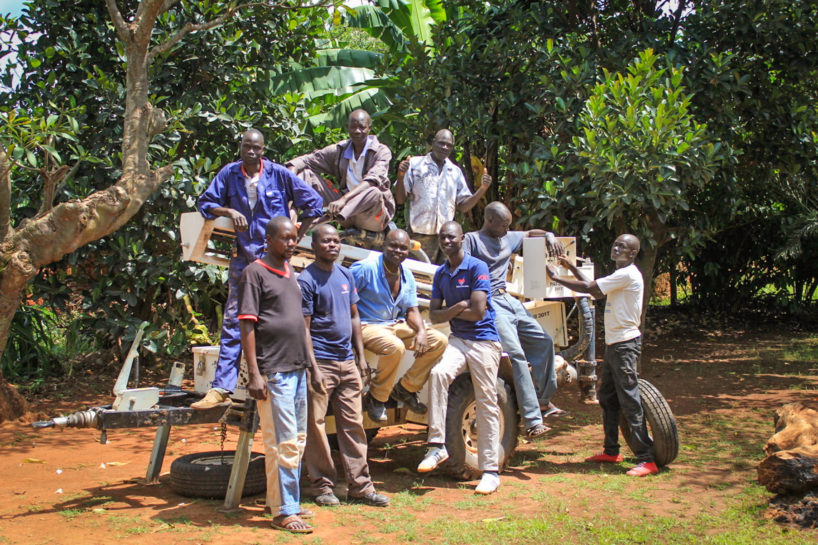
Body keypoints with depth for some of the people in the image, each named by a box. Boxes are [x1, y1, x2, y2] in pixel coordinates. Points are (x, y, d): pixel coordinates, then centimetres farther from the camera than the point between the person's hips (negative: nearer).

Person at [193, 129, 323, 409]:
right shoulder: (229, 174, 5)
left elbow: (314, 203, 2)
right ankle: (222, 388, 0)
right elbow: (206, 202, 10)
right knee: (233, 323, 0)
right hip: (243, 257, 3)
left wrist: (295, 237, 0)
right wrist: (228, 211, -10)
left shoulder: (279, 174, -2)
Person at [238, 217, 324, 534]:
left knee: (297, 441, 13)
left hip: (297, 369, 8)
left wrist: (313, 367, 20)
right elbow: (247, 325, -12)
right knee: (282, 442, -6)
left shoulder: (291, 274, 17)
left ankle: (290, 503, 23)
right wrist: (254, 374, -17)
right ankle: (282, 511, 2)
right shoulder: (255, 272, -7)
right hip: (273, 373, -8)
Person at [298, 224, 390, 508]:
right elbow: (303, 328, -10)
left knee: (353, 425, 8)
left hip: (347, 362, 6)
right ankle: (323, 486, 12)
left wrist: (361, 356, 13)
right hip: (321, 362, -6)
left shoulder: (346, 275, 12)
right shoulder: (306, 280, -8)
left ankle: (360, 486, 14)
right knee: (316, 425, 1)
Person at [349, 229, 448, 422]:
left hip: (396, 325, 8)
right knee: (395, 347, -37)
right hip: (367, 325, -8)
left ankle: (406, 388, 8)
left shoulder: (407, 276, 9)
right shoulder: (365, 268, -14)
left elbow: (412, 310, 11)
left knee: (439, 341, -2)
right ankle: (376, 398, -14)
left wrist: (421, 331, -10)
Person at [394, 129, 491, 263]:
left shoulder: (456, 172, 15)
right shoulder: (415, 164, 6)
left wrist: (483, 189, 1)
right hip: (420, 234, -3)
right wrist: (401, 176, -14)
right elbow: (400, 199, 2)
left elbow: (463, 207, 13)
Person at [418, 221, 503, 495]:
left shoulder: (477, 267, -7)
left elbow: (477, 311, -14)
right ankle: (437, 445, -22)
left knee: (486, 405, -1)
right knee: (438, 373, -26)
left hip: (484, 341, -4)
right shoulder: (440, 274, 12)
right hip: (458, 339, 5)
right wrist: (458, 307, -9)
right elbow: (434, 315, 7)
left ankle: (491, 471, 6)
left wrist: (450, 312, -1)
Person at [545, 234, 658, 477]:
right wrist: (572, 268, 15)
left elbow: (589, 288, -18)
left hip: (625, 344, -10)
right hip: (614, 344, 10)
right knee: (607, 398, 15)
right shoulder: (620, 275, 18)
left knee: (629, 400, -11)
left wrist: (556, 277, -9)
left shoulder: (628, 275, -15)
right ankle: (611, 451, 26)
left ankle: (646, 460, -8)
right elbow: (596, 292, 22)